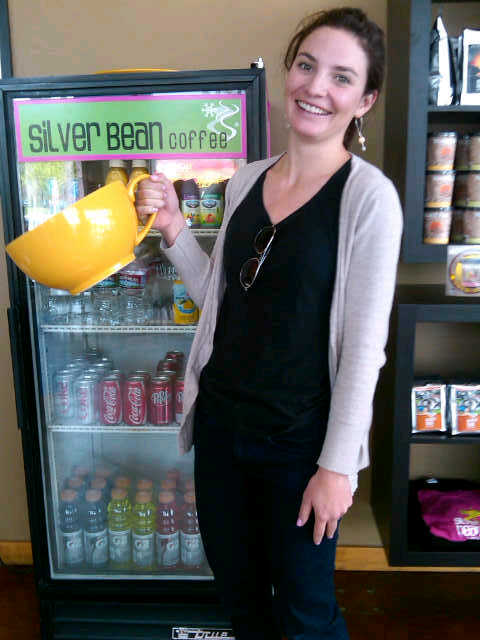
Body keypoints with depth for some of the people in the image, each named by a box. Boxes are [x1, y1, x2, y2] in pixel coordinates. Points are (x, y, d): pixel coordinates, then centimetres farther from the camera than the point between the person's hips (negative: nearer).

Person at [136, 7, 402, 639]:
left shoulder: (368, 195, -14)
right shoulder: (246, 180, 4)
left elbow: (363, 345, -15)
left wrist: (337, 465, -13)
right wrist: (173, 229, -3)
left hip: (300, 439, -5)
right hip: (221, 420, 6)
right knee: (236, 587, 25)